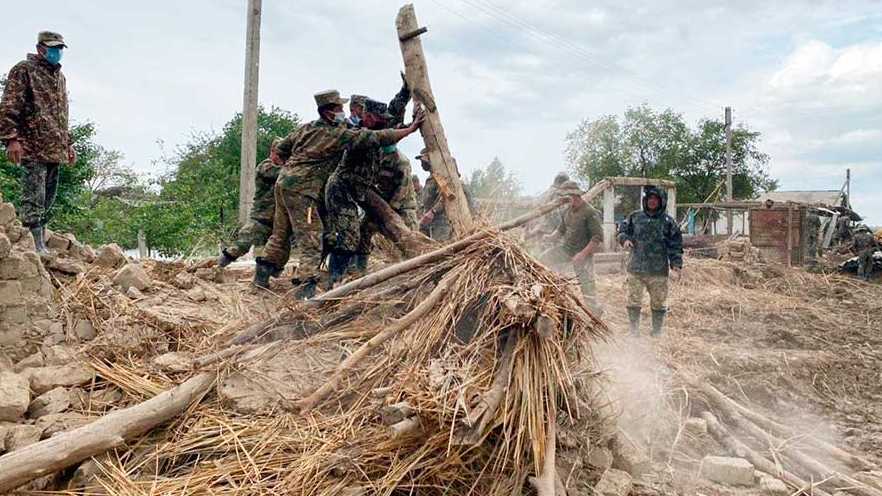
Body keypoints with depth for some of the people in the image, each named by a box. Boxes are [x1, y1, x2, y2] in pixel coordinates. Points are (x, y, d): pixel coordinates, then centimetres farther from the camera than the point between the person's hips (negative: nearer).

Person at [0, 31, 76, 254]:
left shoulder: (60, 77, 23)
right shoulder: (24, 70, -2)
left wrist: (68, 143, 24)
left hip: (55, 149, 8)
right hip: (34, 147, -8)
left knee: (48, 198, 8)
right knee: (34, 197, -10)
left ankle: (42, 244, 13)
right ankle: (37, 246, -11)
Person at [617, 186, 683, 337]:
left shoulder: (668, 222, 1)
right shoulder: (635, 217, 5)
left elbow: (675, 245, 1)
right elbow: (623, 231, 15)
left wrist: (676, 264, -9)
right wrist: (625, 239, -7)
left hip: (658, 273, -1)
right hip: (635, 270, 1)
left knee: (658, 304, 8)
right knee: (633, 302, 6)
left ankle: (657, 333, 22)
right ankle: (634, 332, 19)